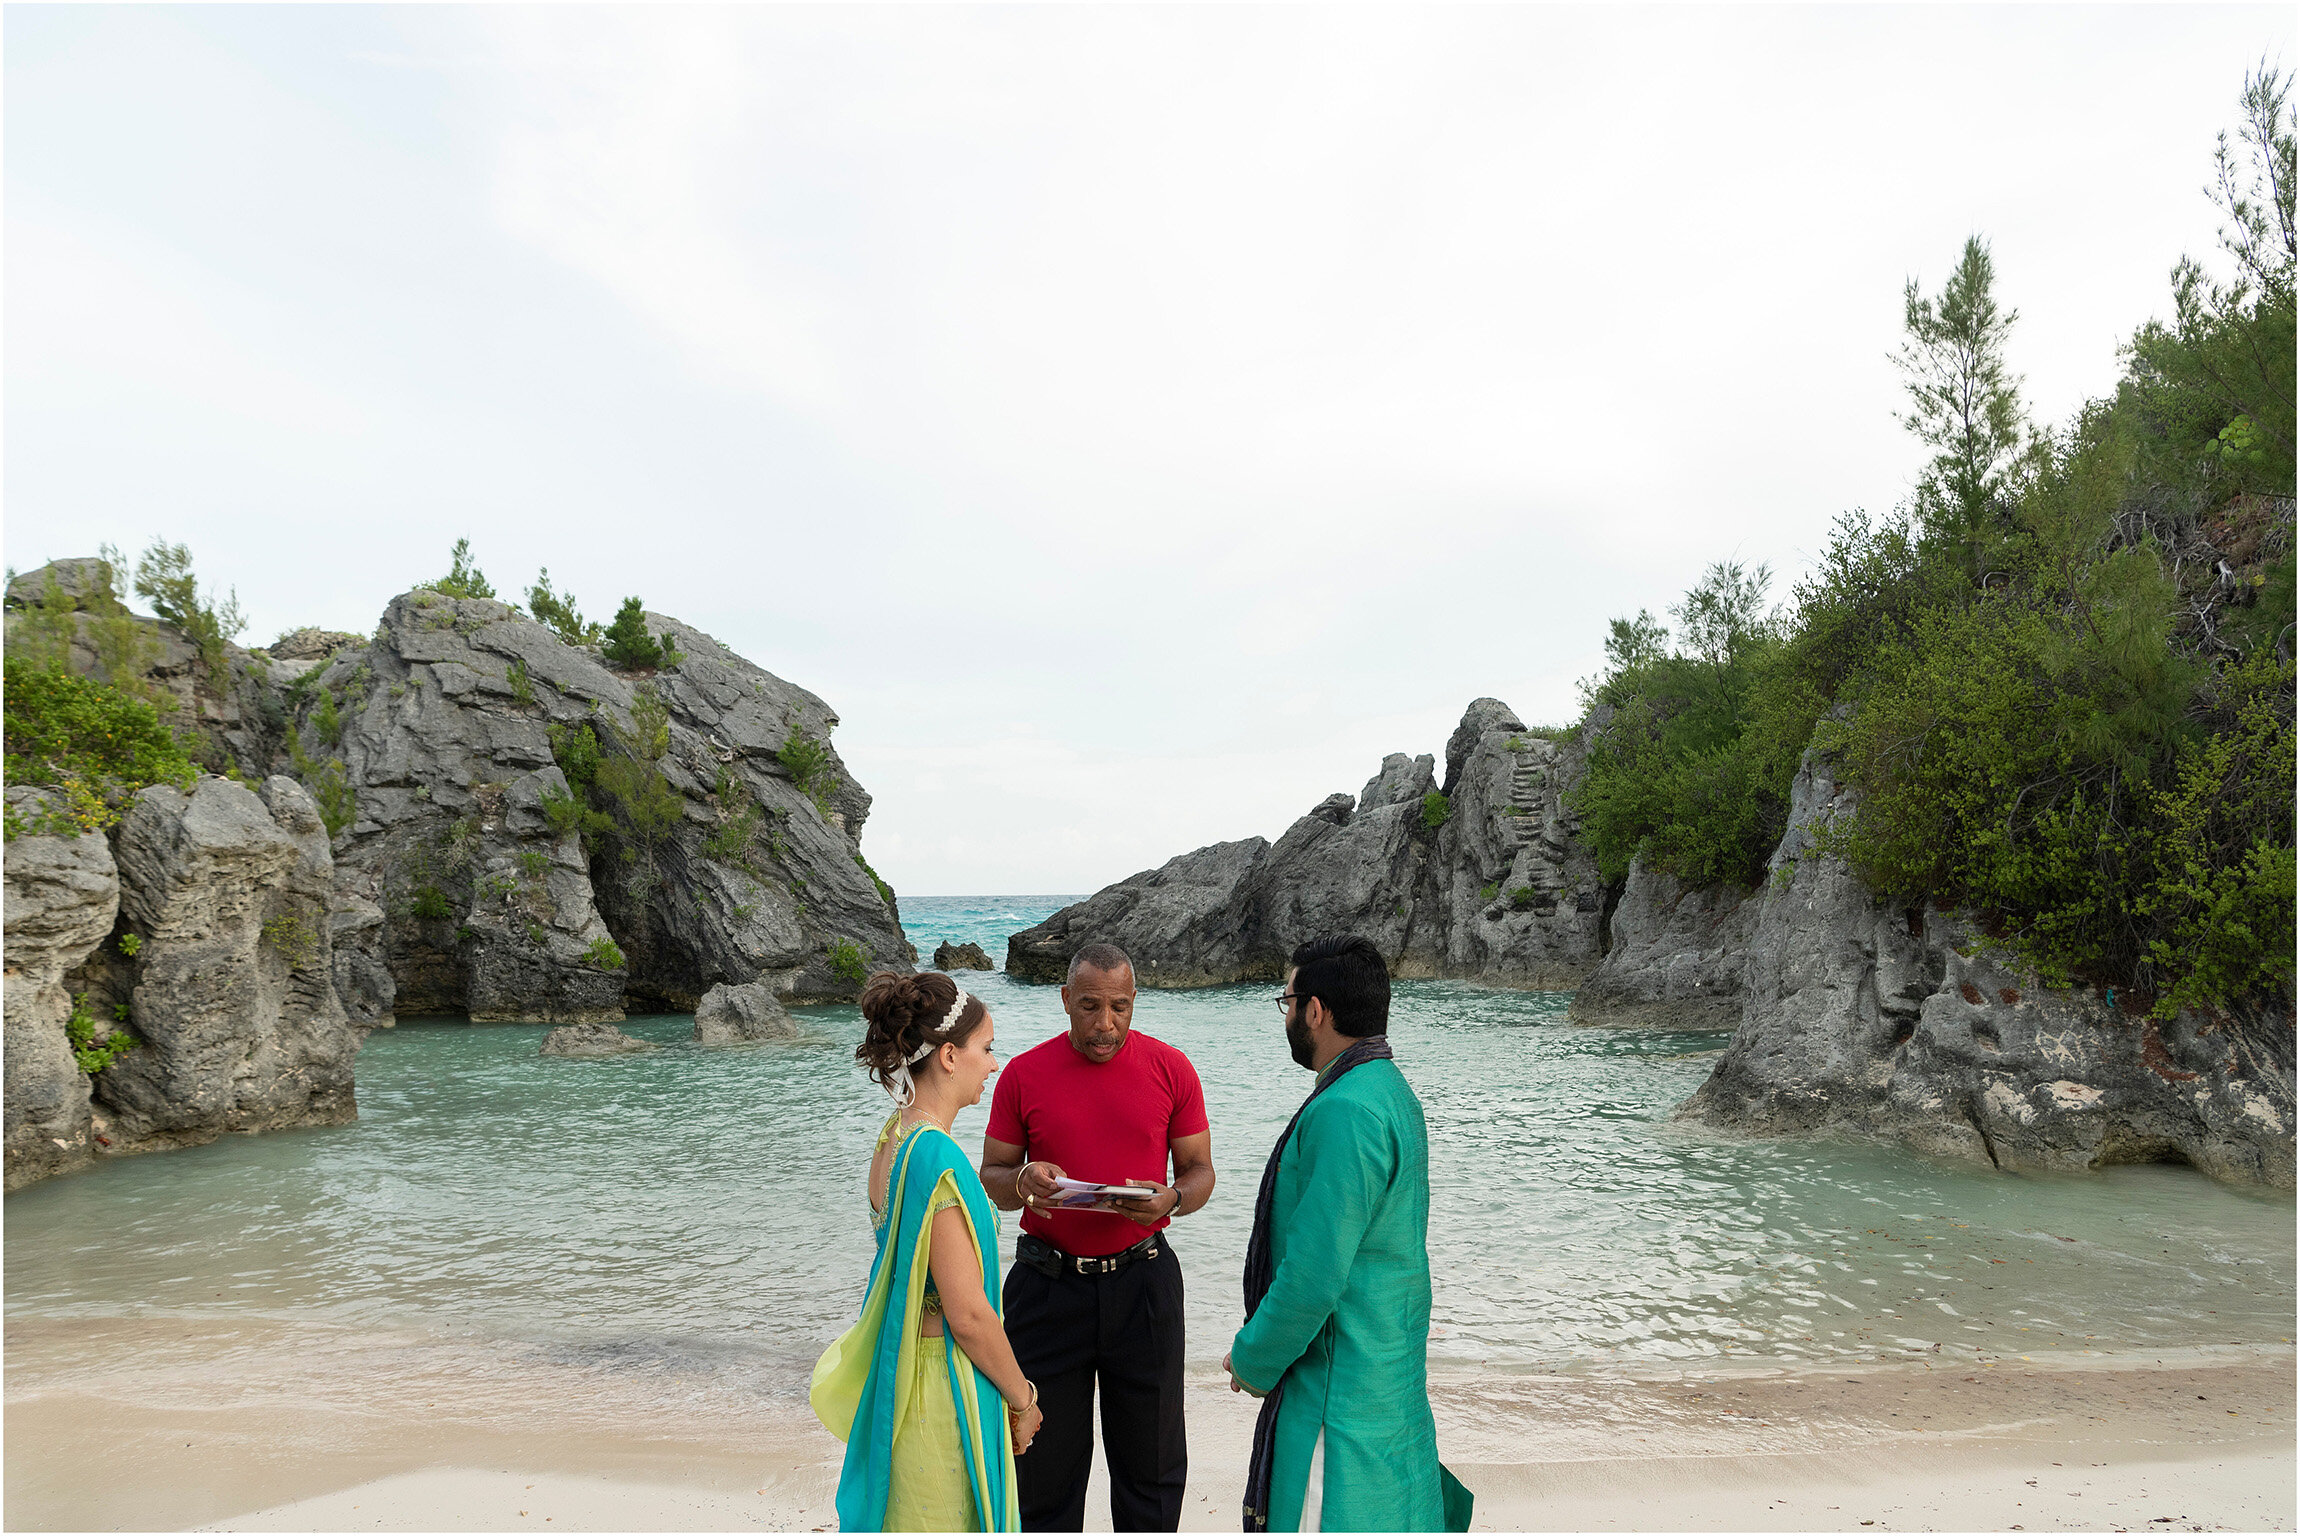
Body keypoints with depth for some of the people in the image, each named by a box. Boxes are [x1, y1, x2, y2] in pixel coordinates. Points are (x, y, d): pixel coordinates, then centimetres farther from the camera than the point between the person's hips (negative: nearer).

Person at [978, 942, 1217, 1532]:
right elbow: (991, 1176, 5)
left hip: (1142, 1283, 0)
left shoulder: (1170, 1068, -1)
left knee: (1152, 1461, 11)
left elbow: (1199, 1170, 5)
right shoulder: (1023, 1074, -1)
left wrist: (1171, 1199, -17)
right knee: (1045, 1461, 10)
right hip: (1048, 1286, 0)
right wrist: (1022, 1184, -17)